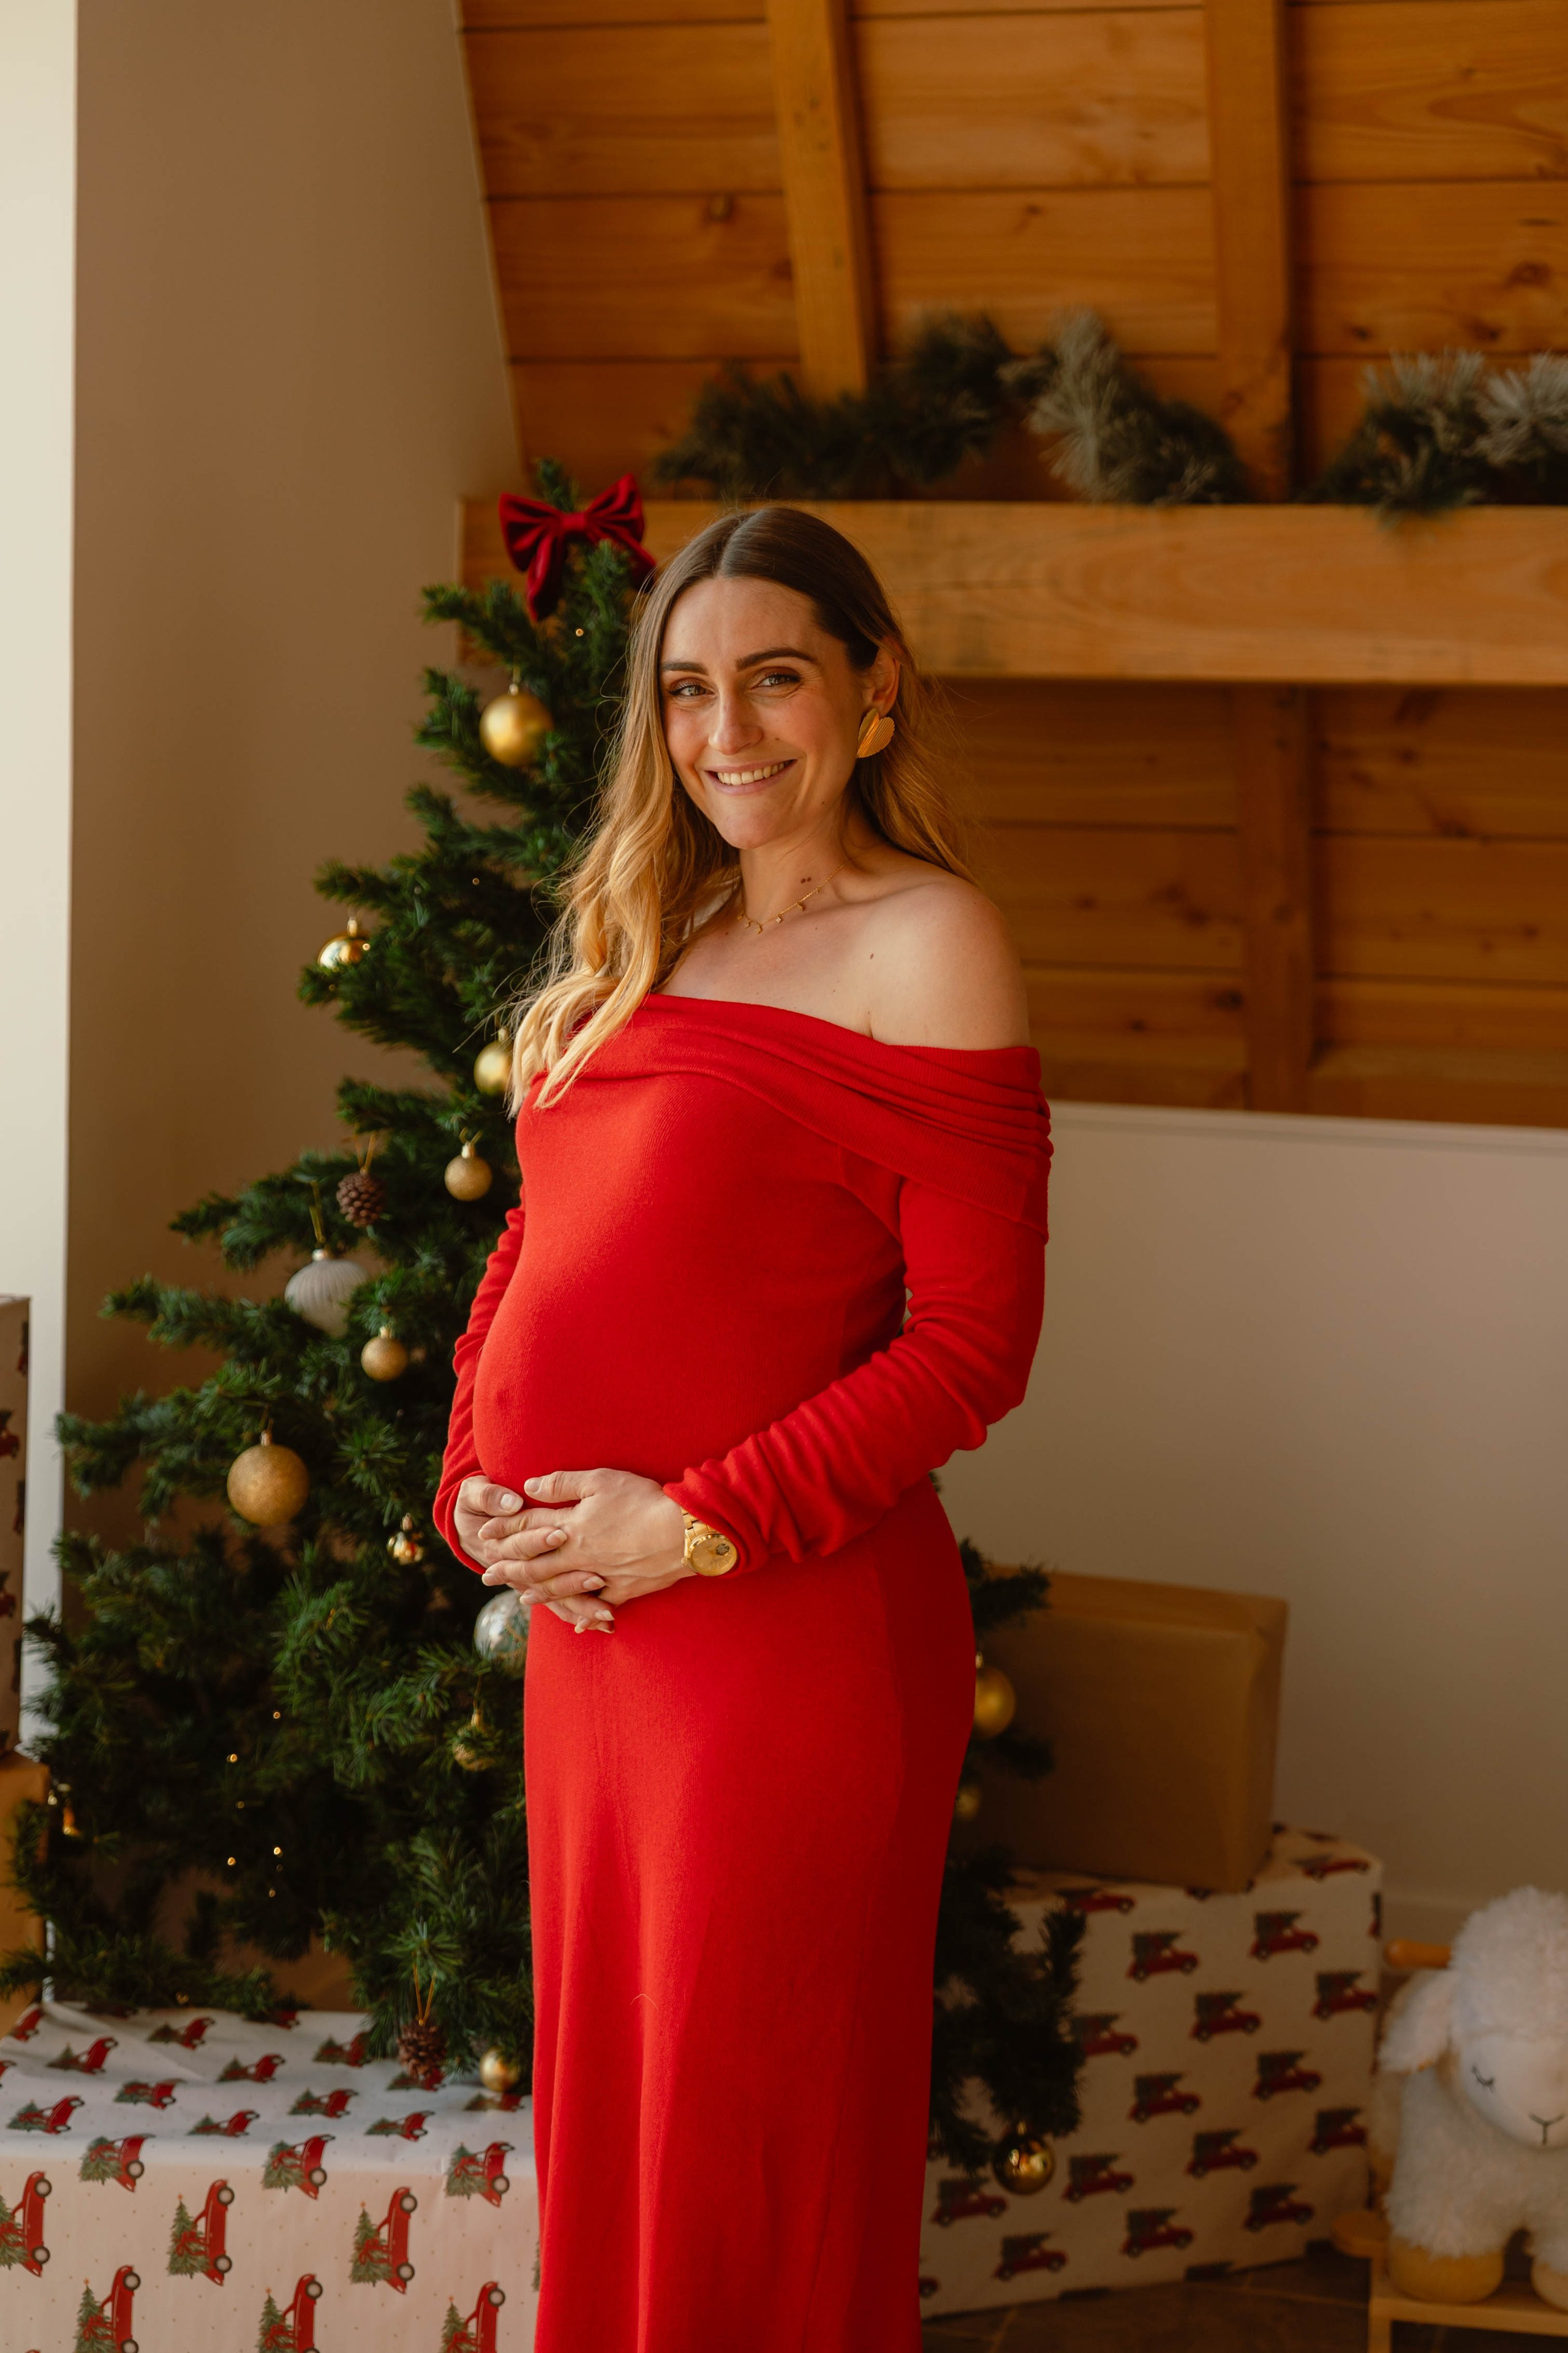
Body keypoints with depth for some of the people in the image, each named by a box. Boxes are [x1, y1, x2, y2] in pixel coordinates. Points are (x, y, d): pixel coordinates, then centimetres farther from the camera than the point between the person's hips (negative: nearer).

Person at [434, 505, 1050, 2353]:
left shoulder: (923, 939, -9)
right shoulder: (646, 945, 13)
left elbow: (974, 1345, -14)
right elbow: (533, 1247, 18)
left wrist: (696, 1525, -16)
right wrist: (479, 1489, 1)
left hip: (797, 1629, -7)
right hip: (586, 1618, 7)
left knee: (747, 2125, 3)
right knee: (600, 2088, 16)